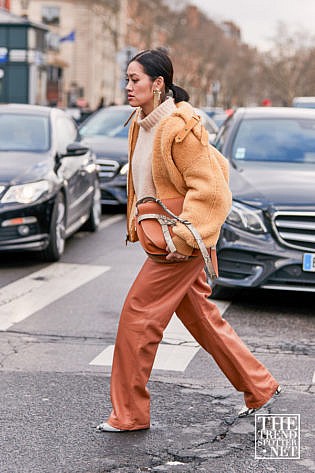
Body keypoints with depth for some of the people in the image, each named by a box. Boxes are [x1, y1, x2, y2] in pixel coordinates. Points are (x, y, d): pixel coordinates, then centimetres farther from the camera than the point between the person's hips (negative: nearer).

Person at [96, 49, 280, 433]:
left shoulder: (179, 128, -19)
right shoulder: (141, 123, 9)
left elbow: (208, 188, -20)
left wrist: (183, 237, -22)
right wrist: (137, 219, 17)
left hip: (181, 243, -10)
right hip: (164, 239, 10)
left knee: (137, 318, -5)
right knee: (202, 319, 17)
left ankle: (129, 413, 8)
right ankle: (260, 387, 30)